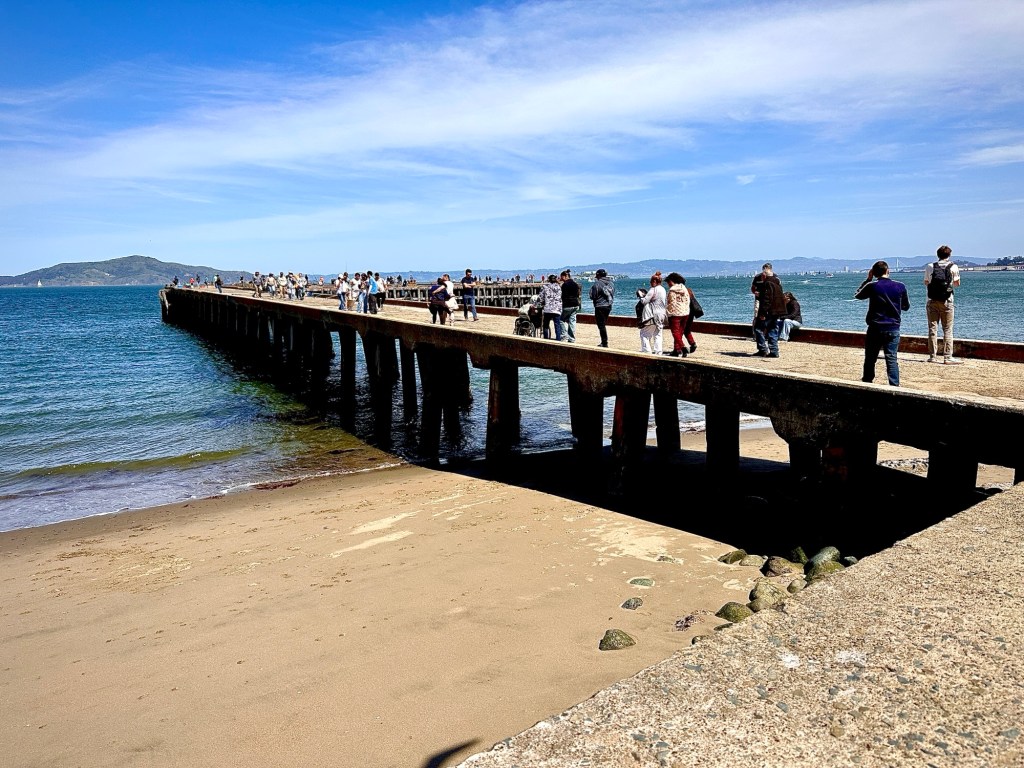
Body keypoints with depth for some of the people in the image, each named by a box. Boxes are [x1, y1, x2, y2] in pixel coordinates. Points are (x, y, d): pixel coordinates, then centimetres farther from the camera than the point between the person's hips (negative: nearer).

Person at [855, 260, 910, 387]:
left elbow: (857, 295, 14)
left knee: (870, 358, 11)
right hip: (893, 328, 1)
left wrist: (868, 279, 16)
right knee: (892, 359, 1)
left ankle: (867, 382, 19)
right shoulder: (900, 286, -1)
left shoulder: (872, 286, -7)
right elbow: (906, 306, 13)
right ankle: (894, 385, -5)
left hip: (875, 328, -1)